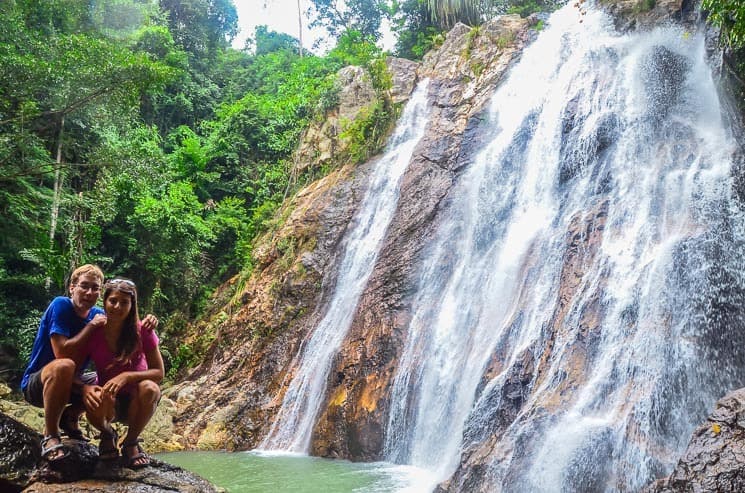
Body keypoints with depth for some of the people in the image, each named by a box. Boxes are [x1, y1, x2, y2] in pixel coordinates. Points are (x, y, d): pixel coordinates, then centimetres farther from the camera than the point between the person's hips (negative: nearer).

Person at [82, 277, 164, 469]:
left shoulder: (142, 331, -11)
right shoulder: (93, 333, -9)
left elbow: (159, 373, -13)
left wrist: (127, 376, -30)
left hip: (135, 402, 0)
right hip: (109, 401, 0)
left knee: (149, 388, -34)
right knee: (94, 407, -35)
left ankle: (131, 442, -7)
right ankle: (108, 434, 3)